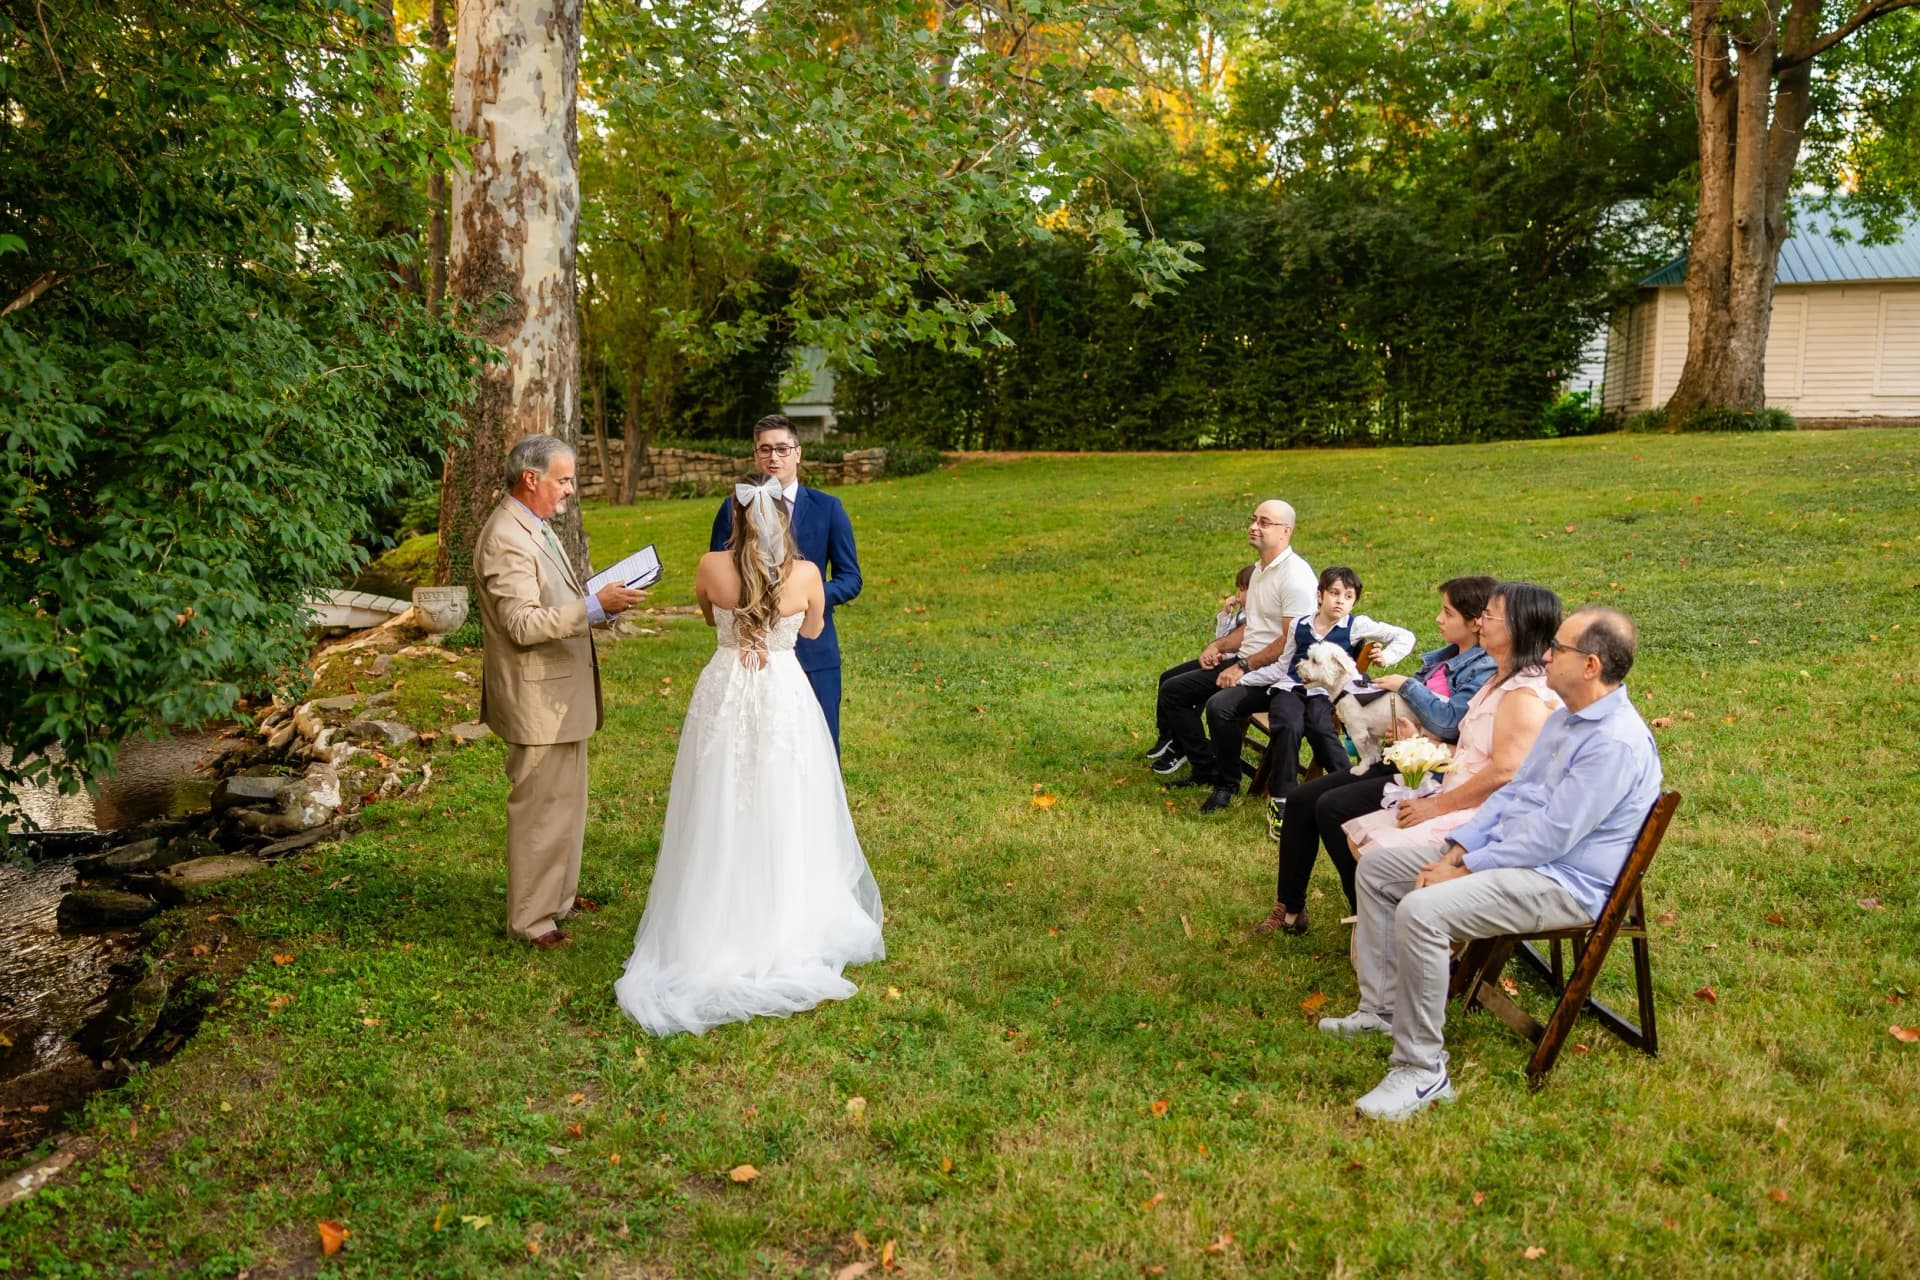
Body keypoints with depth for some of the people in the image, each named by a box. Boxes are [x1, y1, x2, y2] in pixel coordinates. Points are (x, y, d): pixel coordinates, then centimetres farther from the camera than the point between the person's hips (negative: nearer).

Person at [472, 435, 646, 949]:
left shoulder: (534, 529, 12)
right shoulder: (506, 540, -21)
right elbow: (523, 625, -28)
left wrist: (600, 599, 10)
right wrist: (595, 606, -31)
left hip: (561, 693, 11)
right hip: (537, 699, -11)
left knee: (565, 800, 21)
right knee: (540, 807, -1)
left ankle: (558, 895, 35)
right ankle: (530, 918, 11)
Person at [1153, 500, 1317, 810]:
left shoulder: (1294, 576, -17)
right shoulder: (1261, 570, 15)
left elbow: (1291, 641, -22)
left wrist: (1245, 667, -20)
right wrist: (1218, 645, 10)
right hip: (1246, 664, 10)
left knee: (1219, 705, -34)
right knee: (1172, 690, 5)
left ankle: (1227, 784, -11)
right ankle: (1205, 768, 13)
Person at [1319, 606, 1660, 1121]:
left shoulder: (1616, 743, -22)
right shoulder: (1566, 717, 11)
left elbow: (1549, 837, -24)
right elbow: (1513, 792, 16)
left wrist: (1463, 871, -17)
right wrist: (1457, 850, 4)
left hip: (1562, 881, -11)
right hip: (1506, 850, 11)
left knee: (1420, 911, -32)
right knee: (1376, 866, 10)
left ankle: (1421, 1069, -21)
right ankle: (1381, 1007, 14)